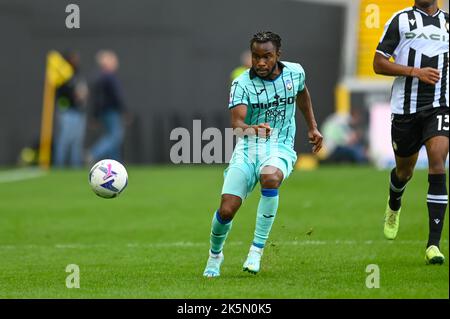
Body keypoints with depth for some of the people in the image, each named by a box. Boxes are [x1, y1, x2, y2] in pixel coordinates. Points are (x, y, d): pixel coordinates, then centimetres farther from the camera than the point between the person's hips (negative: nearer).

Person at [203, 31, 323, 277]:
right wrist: (252, 129, -46)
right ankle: (215, 254, 20)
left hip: (280, 148, 1)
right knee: (227, 210, -14)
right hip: (247, 149, 0)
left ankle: (257, 249, -23)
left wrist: (312, 127, 26)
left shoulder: (295, 72, 1)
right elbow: (236, 123, -25)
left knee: (270, 178, -36)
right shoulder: (242, 84, -10)